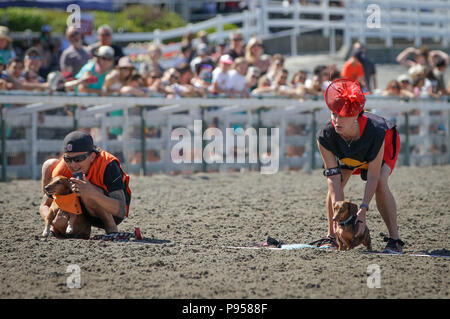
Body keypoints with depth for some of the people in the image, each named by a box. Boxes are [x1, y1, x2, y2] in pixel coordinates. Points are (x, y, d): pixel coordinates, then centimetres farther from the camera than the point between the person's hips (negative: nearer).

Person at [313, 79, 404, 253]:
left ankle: (395, 240, -24)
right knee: (334, 184, -16)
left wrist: (363, 210, -44)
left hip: (386, 144, -3)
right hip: (347, 153, 4)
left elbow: (373, 177, -37)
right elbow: (333, 177, -34)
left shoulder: (375, 133, -44)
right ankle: (332, 236, 1)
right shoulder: (325, 136, -36)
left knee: (380, 183, -28)